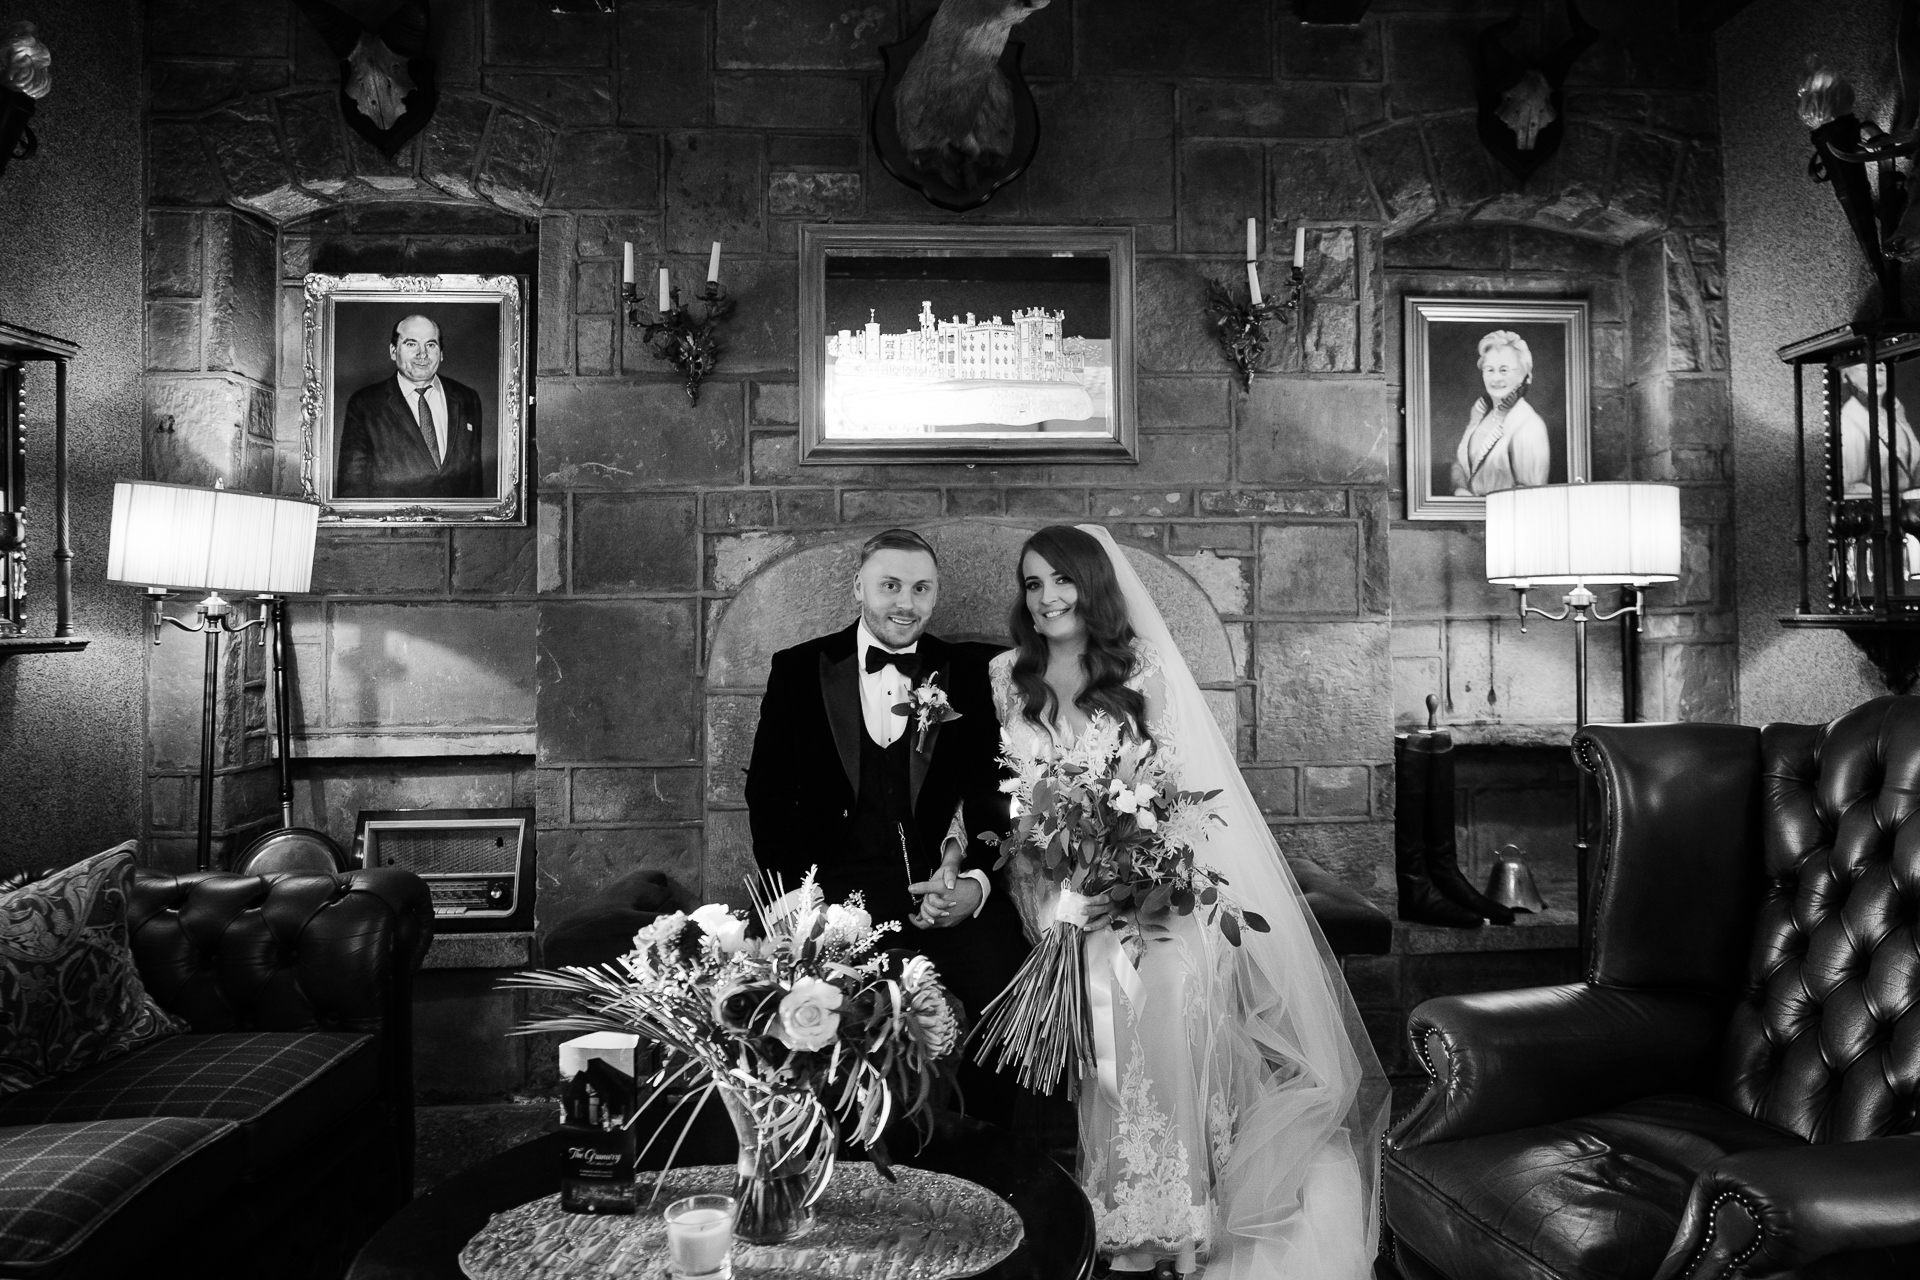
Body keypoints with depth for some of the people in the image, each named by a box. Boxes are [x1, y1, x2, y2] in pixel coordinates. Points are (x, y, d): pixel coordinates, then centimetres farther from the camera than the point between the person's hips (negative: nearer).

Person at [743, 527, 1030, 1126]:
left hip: (948, 885, 1)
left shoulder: (969, 674, 11)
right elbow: (768, 793, 8)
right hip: (838, 888, -1)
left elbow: (997, 790, 7)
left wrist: (978, 880, -12)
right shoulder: (799, 670, 10)